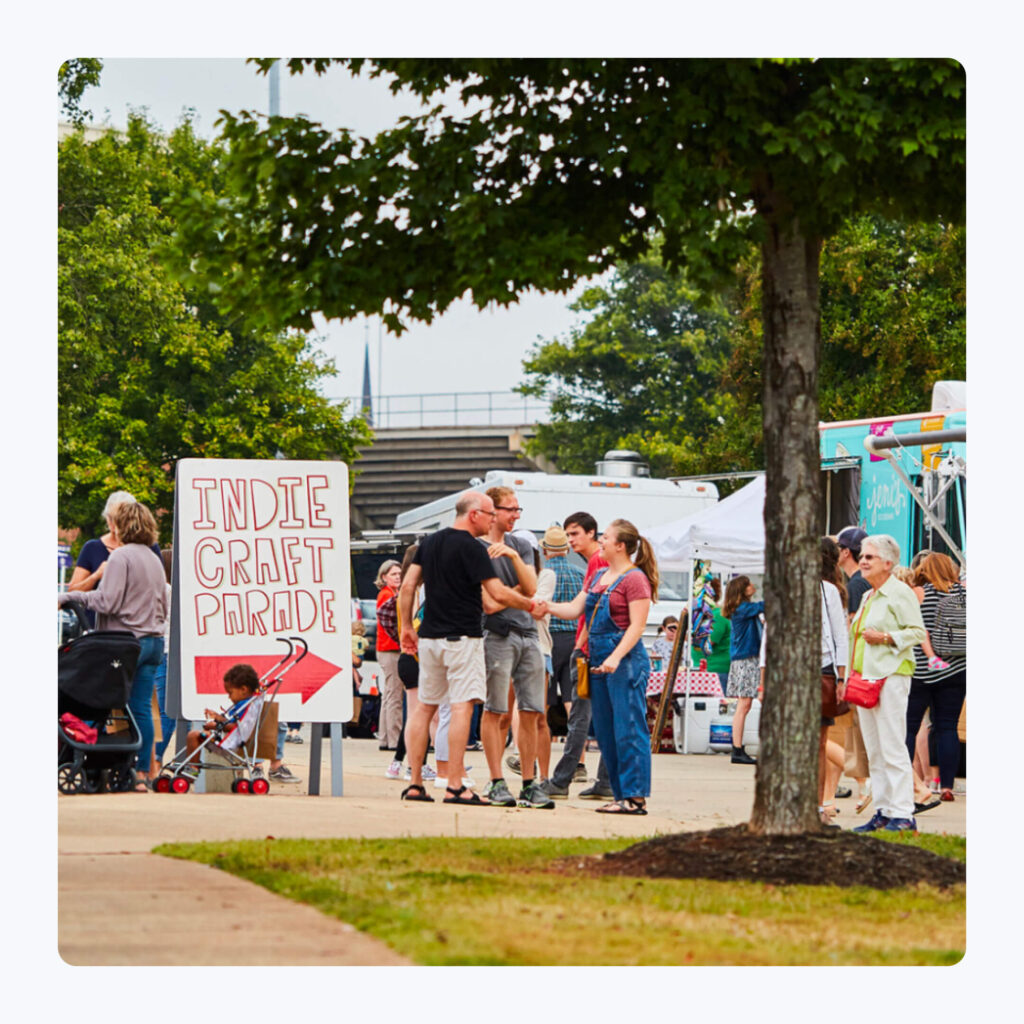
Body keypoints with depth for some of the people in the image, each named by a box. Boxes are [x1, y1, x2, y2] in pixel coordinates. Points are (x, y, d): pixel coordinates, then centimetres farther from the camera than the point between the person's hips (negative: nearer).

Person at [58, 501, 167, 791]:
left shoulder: (120, 557, -9)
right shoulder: (154, 560, 16)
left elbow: (107, 602, -15)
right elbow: (163, 608, 20)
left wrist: (67, 597, -7)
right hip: (154, 642, 7)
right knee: (142, 708, 5)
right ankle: (142, 773, 1)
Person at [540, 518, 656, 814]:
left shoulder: (635, 579, -8)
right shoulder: (600, 577, 19)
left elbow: (637, 626, -14)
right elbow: (574, 609, 20)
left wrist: (616, 657, -23)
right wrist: (543, 606, 7)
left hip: (626, 663, -9)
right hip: (599, 662, 9)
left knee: (628, 730, -9)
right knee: (605, 731, 8)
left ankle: (636, 797, -8)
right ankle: (621, 796, 12)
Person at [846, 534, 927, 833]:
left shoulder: (899, 592, -5)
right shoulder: (868, 596, 21)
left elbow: (917, 631, -9)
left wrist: (886, 637, -18)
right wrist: (850, 678, 21)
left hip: (891, 675, -9)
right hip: (865, 678, 9)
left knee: (892, 748, -11)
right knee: (874, 751, 8)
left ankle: (902, 816, -12)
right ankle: (883, 811, 12)